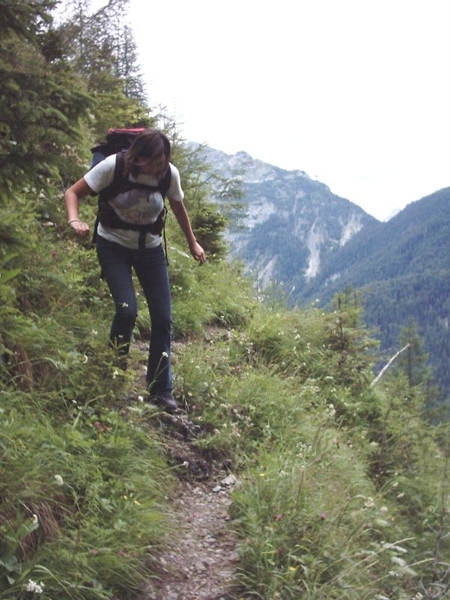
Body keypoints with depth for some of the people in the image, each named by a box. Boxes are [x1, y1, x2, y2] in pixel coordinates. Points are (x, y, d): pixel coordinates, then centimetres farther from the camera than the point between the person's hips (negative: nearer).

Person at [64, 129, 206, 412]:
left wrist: (192, 242, 15)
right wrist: (75, 220, -34)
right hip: (114, 245, -3)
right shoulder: (114, 166, -21)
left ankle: (161, 391, 11)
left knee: (163, 318, -3)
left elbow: (178, 207, 7)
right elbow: (73, 192, -14)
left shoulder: (169, 174, -13)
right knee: (127, 309, -22)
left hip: (150, 248, 3)